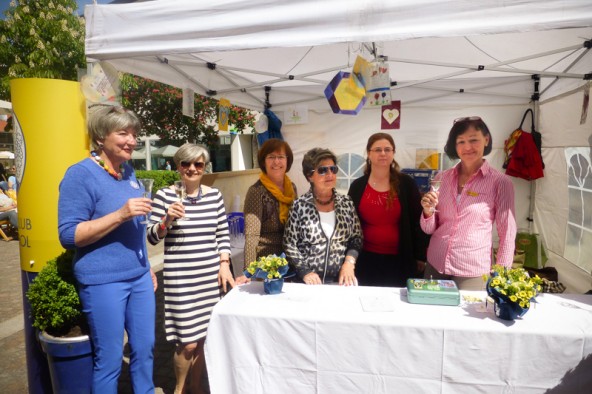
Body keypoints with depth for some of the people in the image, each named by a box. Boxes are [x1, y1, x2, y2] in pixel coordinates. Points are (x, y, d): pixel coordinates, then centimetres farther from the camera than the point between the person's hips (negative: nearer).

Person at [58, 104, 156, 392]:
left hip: (138, 277, 7)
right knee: (109, 360, 8)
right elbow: (68, 235, -15)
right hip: (103, 282, -6)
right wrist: (121, 214, -25)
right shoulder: (81, 174, -12)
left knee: (144, 349, 16)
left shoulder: (129, 173, 9)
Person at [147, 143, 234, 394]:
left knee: (205, 337, 12)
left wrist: (224, 264, 1)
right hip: (180, 278, -3)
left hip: (210, 275, 4)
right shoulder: (165, 195, -5)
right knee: (188, 342, 1)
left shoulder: (215, 195, 5)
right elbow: (152, 238, -2)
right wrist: (167, 220, -20)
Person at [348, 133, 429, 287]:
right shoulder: (357, 186, -1)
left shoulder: (406, 184, -4)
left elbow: (417, 222, -1)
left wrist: (420, 257, 0)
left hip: (399, 260, -1)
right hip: (366, 259, 1)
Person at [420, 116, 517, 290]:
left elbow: (507, 235, -5)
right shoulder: (443, 178, 2)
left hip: (472, 273, -3)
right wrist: (428, 211, -14)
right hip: (435, 266, 4)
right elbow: (429, 229, 6)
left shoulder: (500, 182, -8)